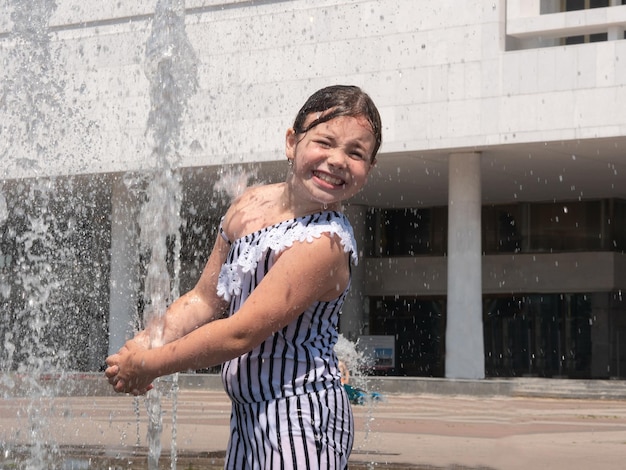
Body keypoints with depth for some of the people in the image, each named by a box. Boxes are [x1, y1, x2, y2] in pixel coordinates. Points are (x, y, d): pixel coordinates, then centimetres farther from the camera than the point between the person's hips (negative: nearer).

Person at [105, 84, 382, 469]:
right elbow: (205, 298, 13)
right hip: (247, 414, 8)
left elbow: (240, 334, -21)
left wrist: (148, 365, -12)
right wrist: (145, 343, -3)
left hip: (300, 419, -8)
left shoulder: (324, 243, -21)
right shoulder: (251, 206, 4)